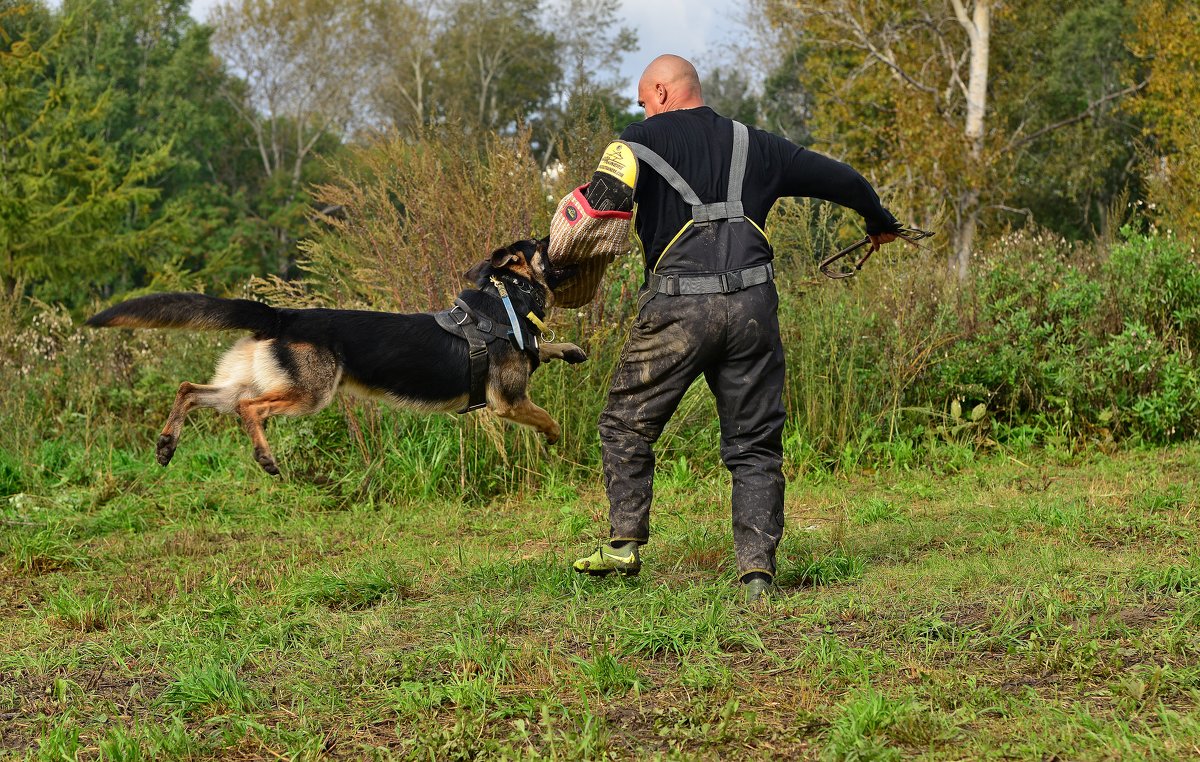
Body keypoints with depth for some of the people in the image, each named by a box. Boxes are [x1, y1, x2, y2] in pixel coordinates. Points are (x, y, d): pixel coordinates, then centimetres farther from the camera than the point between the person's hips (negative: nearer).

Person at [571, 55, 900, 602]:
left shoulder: (643, 141, 7)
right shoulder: (755, 146, 19)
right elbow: (838, 179, 26)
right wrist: (880, 223, 42)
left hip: (677, 308, -3)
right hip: (752, 305, 3)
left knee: (627, 424, 14)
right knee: (754, 443, 9)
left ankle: (624, 543, 13)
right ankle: (757, 569, 1)